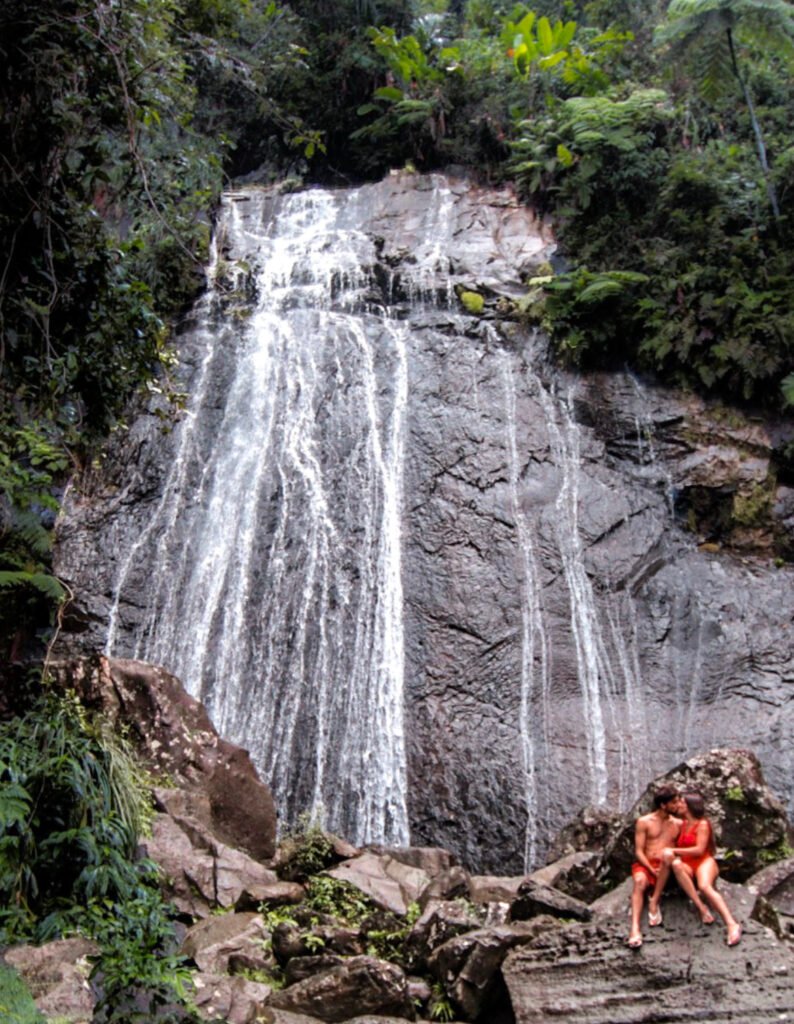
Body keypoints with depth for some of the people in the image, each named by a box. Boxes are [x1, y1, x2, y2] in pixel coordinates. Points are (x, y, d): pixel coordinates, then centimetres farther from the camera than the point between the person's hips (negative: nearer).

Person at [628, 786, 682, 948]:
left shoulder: (678, 824, 16)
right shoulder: (644, 822, 5)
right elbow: (639, 851, -1)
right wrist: (652, 870, -16)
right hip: (646, 864, -1)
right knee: (640, 881, -36)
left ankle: (655, 902, -17)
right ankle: (635, 929, -47)